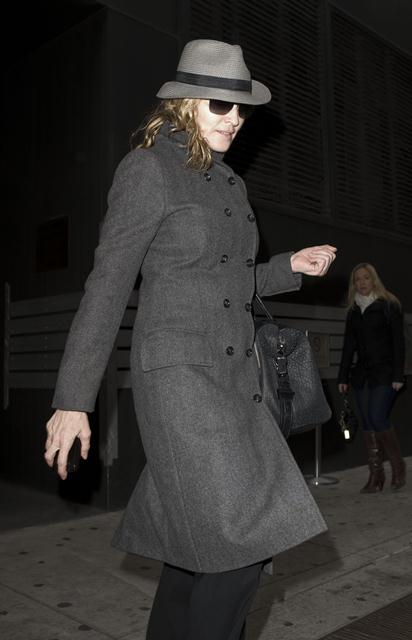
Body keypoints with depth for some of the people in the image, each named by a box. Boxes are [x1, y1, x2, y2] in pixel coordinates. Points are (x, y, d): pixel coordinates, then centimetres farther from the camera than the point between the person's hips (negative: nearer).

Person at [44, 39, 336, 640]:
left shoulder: (231, 186, 18)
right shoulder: (148, 169, -4)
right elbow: (107, 286, -8)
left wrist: (291, 266, 11)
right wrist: (73, 399, -10)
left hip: (234, 376, 8)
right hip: (180, 373, -7)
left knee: (198, 546, 12)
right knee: (242, 544, -10)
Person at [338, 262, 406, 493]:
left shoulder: (388, 305, -2)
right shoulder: (354, 310, 13)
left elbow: (399, 342, -6)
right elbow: (349, 345, 13)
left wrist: (398, 375, -13)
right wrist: (343, 377, 9)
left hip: (385, 373, -5)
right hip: (362, 374, 5)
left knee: (378, 418, -15)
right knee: (369, 424, 3)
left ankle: (399, 465, 6)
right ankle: (376, 476, 9)